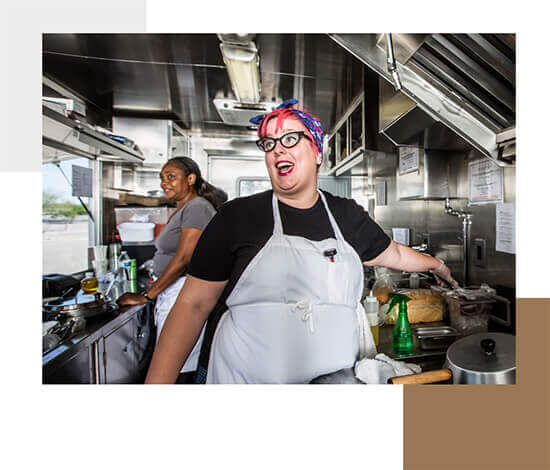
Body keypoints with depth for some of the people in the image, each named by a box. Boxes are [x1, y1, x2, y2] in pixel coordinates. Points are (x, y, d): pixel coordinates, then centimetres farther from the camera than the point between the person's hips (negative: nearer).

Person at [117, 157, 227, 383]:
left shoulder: (197, 207, -14)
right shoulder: (181, 210, 17)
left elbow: (183, 258, -19)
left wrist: (146, 296, -12)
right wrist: (152, 289, 13)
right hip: (172, 291, 9)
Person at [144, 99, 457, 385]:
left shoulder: (347, 215, 3)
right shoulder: (239, 216, -8)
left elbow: (393, 254, 21)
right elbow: (194, 303, -8)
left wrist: (436, 265, 31)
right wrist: (158, 381, -14)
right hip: (241, 377, -2)